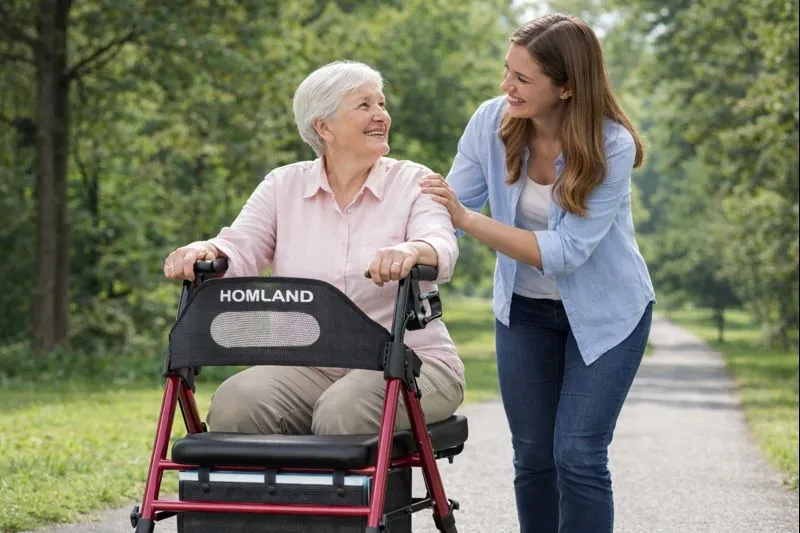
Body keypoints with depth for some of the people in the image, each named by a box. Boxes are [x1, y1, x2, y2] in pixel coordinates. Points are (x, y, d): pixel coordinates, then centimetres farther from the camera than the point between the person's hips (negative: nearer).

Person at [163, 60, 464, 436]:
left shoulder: (414, 183, 4)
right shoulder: (283, 186, 11)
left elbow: (441, 244, -14)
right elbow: (241, 250, 0)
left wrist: (413, 251, -40)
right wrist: (204, 252, -25)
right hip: (309, 365, 2)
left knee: (343, 411, -33)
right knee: (235, 402, -26)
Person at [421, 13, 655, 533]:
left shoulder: (612, 147, -25)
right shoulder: (492, 121, -16)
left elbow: (566, 252, -30)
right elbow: (446, 208, -9)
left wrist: (467, 219, -37)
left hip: (605, 311, -3)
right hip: (525, 308, 4)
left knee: (578, 456, -11)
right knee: (532, 457, 6)